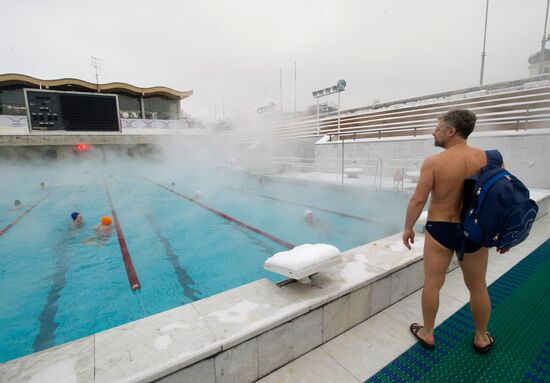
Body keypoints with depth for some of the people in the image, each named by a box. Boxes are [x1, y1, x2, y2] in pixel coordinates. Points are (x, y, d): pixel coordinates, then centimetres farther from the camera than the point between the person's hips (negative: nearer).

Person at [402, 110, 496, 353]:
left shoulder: (433, 162, -16)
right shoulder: (488, 158, -4)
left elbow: (418, 200, -15)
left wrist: (408, 228, -1)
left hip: (440, 230, -3)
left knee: (432, 284, 12)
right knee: (477, 286, 20)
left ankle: (427, 334, 28)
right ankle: (482, 337, 39)